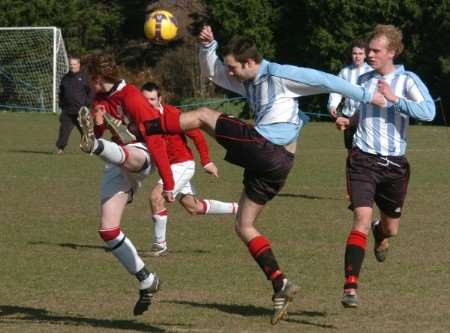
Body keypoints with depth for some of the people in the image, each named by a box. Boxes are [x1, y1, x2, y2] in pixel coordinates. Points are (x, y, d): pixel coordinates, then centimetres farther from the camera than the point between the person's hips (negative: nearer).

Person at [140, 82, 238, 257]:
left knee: (156, 197, -21)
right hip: (168, 166, 7)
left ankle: (160, 246, -8)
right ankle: (237, 209, 33)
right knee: (194, 207, 15)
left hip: (182, 164, -7)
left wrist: (206, 162, -10)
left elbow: (196, 135, -13)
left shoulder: (171, 114, -19)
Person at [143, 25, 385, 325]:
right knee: (244, 226, 12)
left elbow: (326, 81, -4)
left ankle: (145, 128, 2)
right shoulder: (248, 82, 20)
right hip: (274, 163, 10)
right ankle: (280, 285, 4)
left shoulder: (280, 75, -5)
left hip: (264, 147, -10)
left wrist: (366, 95, -3)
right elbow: (212, 71, 26)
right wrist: (207, 46, 7)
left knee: (204, 115, 0)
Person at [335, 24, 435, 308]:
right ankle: (351, 287, -21)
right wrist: (348, 121, 8)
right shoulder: (365, 80, 9)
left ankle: (380, 234, 55)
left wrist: (394, 98, -23)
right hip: (363, 159, 1)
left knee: (391, 228, 15)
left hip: (394, 164, 0)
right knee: (362, 219, -18)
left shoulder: (407, 80, -4)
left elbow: (428, 112, -20)